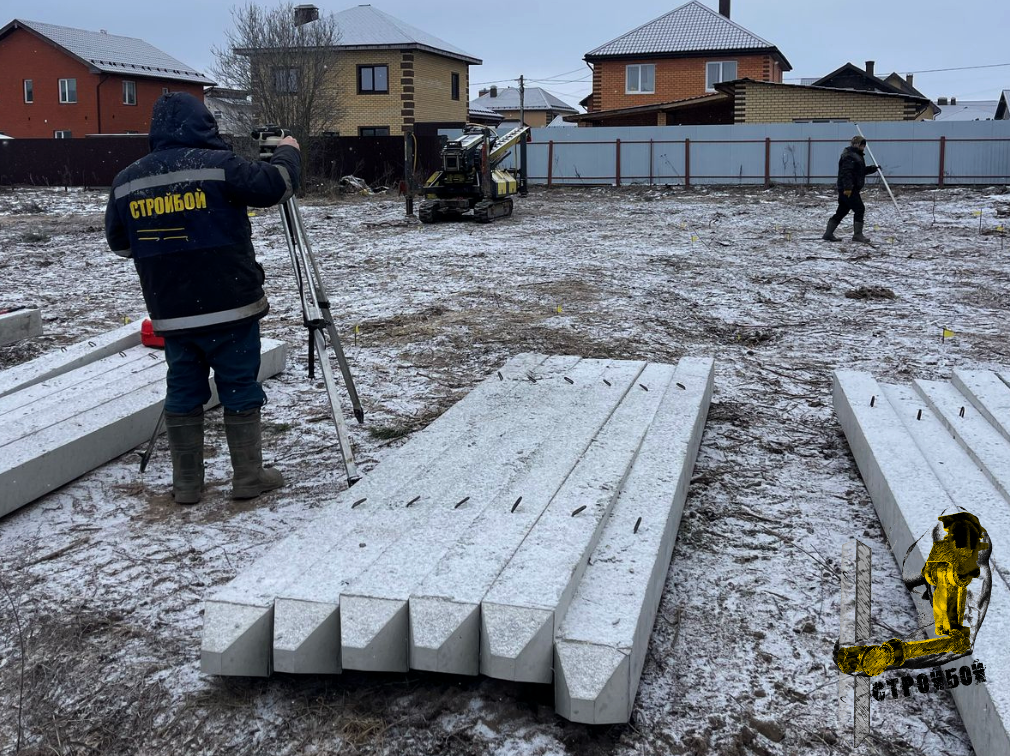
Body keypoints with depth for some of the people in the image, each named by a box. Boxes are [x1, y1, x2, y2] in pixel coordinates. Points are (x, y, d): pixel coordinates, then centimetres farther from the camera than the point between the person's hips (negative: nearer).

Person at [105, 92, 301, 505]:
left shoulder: (126, 181, 5)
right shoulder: (217, 165, -11)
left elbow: (119, 243, 15)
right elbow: (277, 184, -9)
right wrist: (287, 152, 10)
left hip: (170, 313, 4)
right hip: (230, 306, -4)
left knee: (183, 393, 13)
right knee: (240, 391, 6)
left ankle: (186, 483, 18)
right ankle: (248, 477, 13)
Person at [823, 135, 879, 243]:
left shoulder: (856, 155, 21)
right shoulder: (849, 156, -13)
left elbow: (862, 170, 30)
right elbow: (846, 172, -23)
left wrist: (874, 168, 18)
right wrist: (848, 187, -29)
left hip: (847, 189, 11)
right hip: (848, 189, -11)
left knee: (842, 211, 11)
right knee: (859, 209, -9)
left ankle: (828, 234, 12)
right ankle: (857, 234, -6)